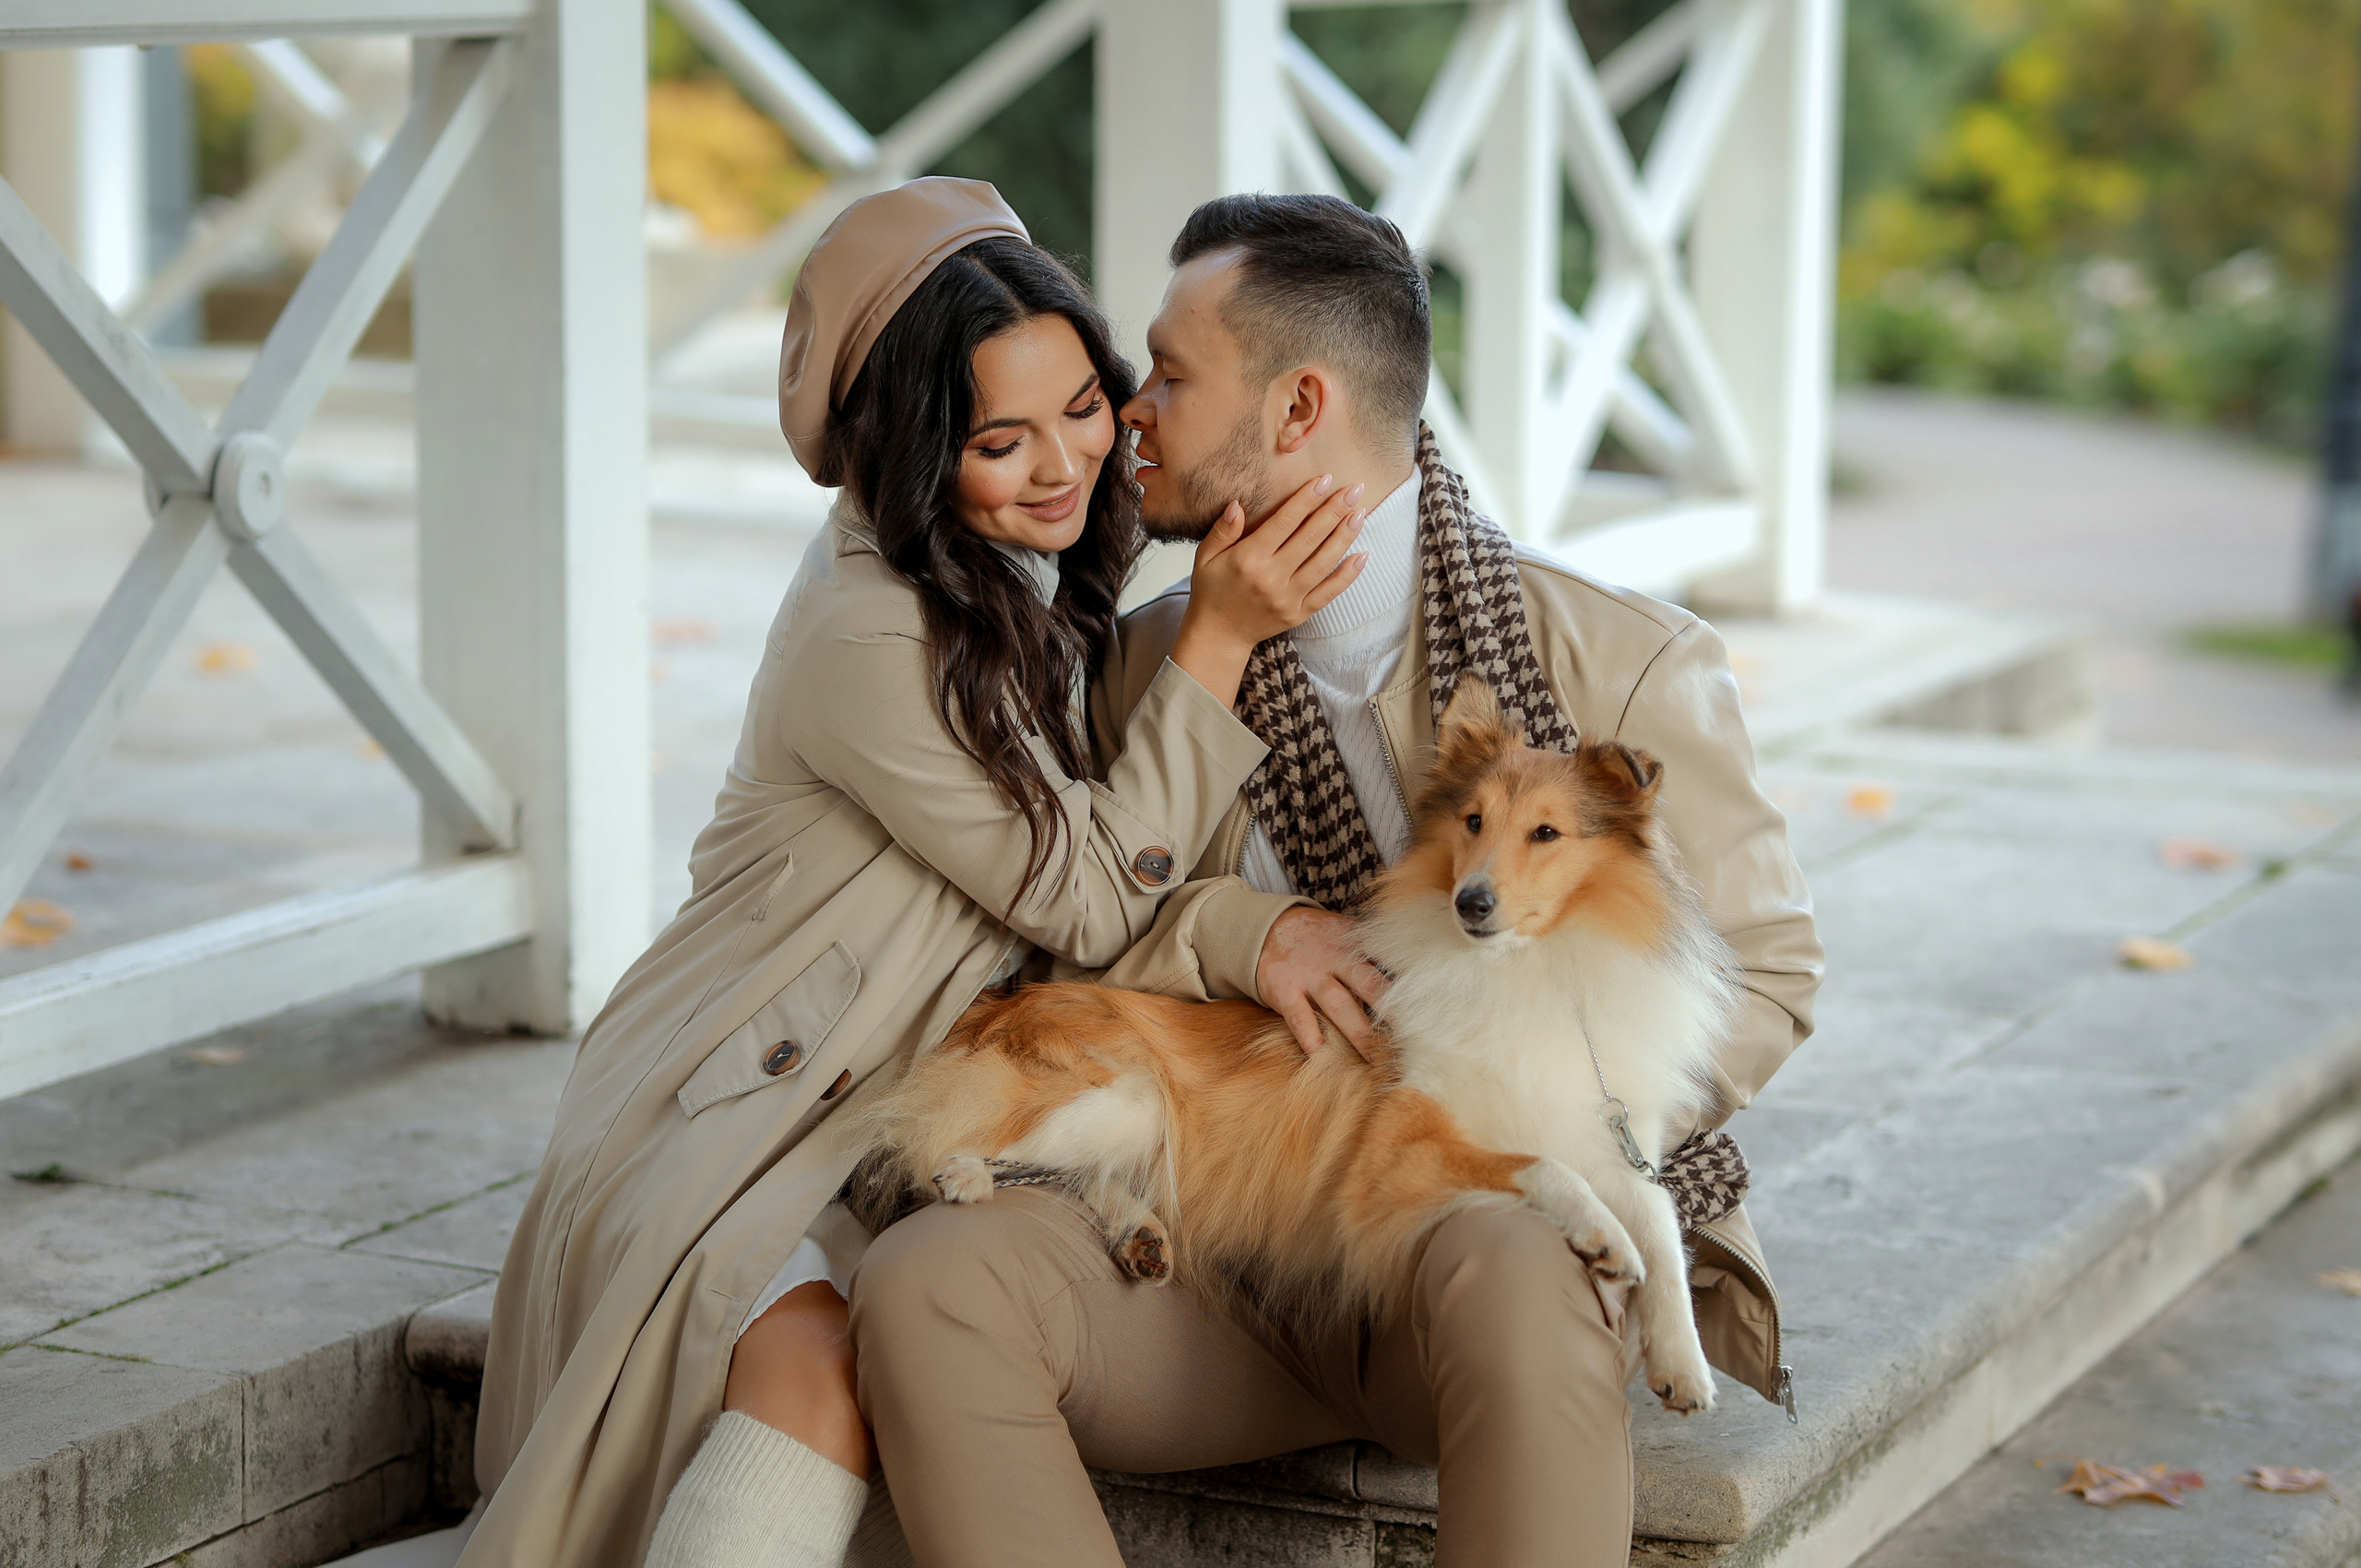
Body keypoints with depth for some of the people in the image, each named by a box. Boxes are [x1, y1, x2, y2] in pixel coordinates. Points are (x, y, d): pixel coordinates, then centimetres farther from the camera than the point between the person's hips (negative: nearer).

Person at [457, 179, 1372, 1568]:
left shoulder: (1034, 571, 6)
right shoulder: (869, 643, -21)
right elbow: (1091, 903, -13)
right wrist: (1222, 636, -15)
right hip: (742, 1117, -8)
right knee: (819, 1370, -36)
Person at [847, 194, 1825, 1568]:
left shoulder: (1625, 664, -4)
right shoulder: (1151, 661, 9)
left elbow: (1766, 979, 2)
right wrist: (1225, 928, -11)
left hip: (1518, 1225, -3)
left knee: (1508, 1284, -41)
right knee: (928, 1281, -25)